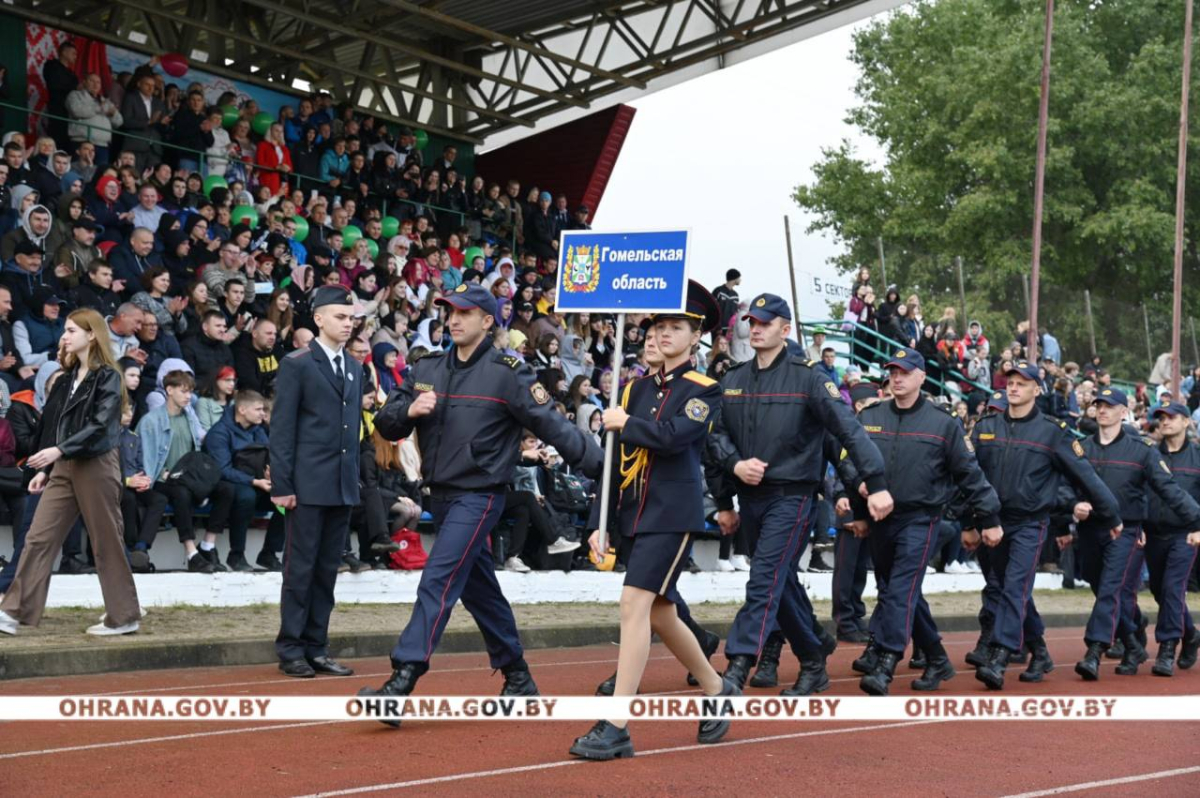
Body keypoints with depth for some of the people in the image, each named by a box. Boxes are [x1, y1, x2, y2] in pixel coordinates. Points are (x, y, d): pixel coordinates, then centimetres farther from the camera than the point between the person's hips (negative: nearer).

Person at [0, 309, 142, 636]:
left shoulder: (108, 377, -8)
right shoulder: (69, 378, 16)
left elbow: (101, 426, -18)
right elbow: (56, 425, 17)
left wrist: (59, 450, -27)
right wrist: (46, 468, 12)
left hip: (97, 465, -7)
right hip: (65, 467, 7)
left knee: (106, 541, 0)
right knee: (39, 538, 1)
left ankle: (123, 617, 10)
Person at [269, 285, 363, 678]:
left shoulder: (354, 368, 15)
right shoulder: (296, 364, -4)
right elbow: (282, 428, -8)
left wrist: (355, 477, 12)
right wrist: (281, 484, -13)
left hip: (343, 485, 6)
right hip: (308, 484, -6)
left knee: (327, 569, 9)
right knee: (300, 568, -2)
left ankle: (316, 649, 15)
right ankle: (290, 650, 5)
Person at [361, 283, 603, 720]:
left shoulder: (508, 373, -8)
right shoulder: (427, 369, 8)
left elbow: (553, 425, -11)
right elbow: (386, 425, 6)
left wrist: (602, 466, -17)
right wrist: (409, 410, -16)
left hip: (479, 496, -7)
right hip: (440, 495, 7)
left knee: (438, 582, -17)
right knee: (479, 589, 15)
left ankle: (402, 683, -22)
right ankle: (517, 678, 28)